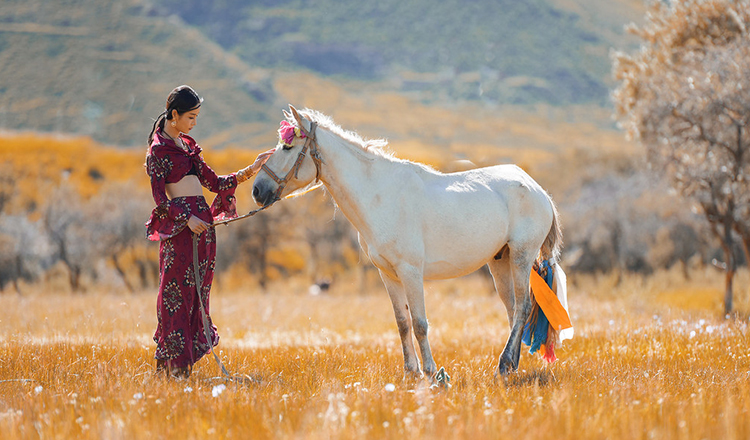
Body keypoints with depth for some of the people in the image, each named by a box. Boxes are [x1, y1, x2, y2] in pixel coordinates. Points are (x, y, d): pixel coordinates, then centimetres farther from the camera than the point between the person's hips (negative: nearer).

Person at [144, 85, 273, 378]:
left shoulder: (187, 145, 19)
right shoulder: (158, 149, -5)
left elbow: (214, 182, 18)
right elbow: (159, 197, -11)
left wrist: (251, 170, 12)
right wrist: (186, 218, -22)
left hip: (204, 222, 8)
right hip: (180, 227, -8)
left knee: (198, 292, 7)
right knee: (178, 291, -7)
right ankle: (173, 365, -4)